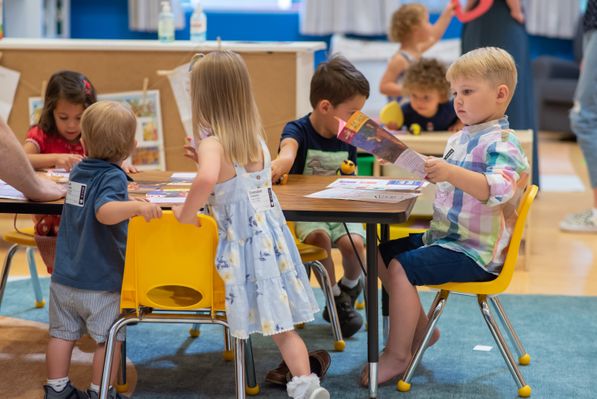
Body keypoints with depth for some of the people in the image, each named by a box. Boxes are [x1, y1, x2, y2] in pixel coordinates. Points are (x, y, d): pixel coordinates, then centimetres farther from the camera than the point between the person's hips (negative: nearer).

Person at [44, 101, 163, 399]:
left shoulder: (78, 171, 7)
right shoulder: (113, 176, -17)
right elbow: (105, 212, -35)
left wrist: (128, 203, 30)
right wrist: (137, 206, -47)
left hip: (64, 276, 7)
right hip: (100, 280, -7)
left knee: (62, 333, 14)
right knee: (109, 339, 7)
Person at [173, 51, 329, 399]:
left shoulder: (213, 144, -15)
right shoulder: (256, 137, 7)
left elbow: (207, 179, -37)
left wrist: (186, 211, -21)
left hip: (243, 244, -6)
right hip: (271, 236, 6)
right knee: (282, 324, 9)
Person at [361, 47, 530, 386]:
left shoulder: (502, 143, -17)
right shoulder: (459, 139, 13)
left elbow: (499, 190, -35)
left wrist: (451, 173, -45)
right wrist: (429, 171, 14)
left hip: (474, 252, -10)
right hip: (444, 236, 10)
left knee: (400, 267, -22)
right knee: (384, 253, 15)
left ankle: (397, 355, -10)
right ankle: (421, 328, 22)